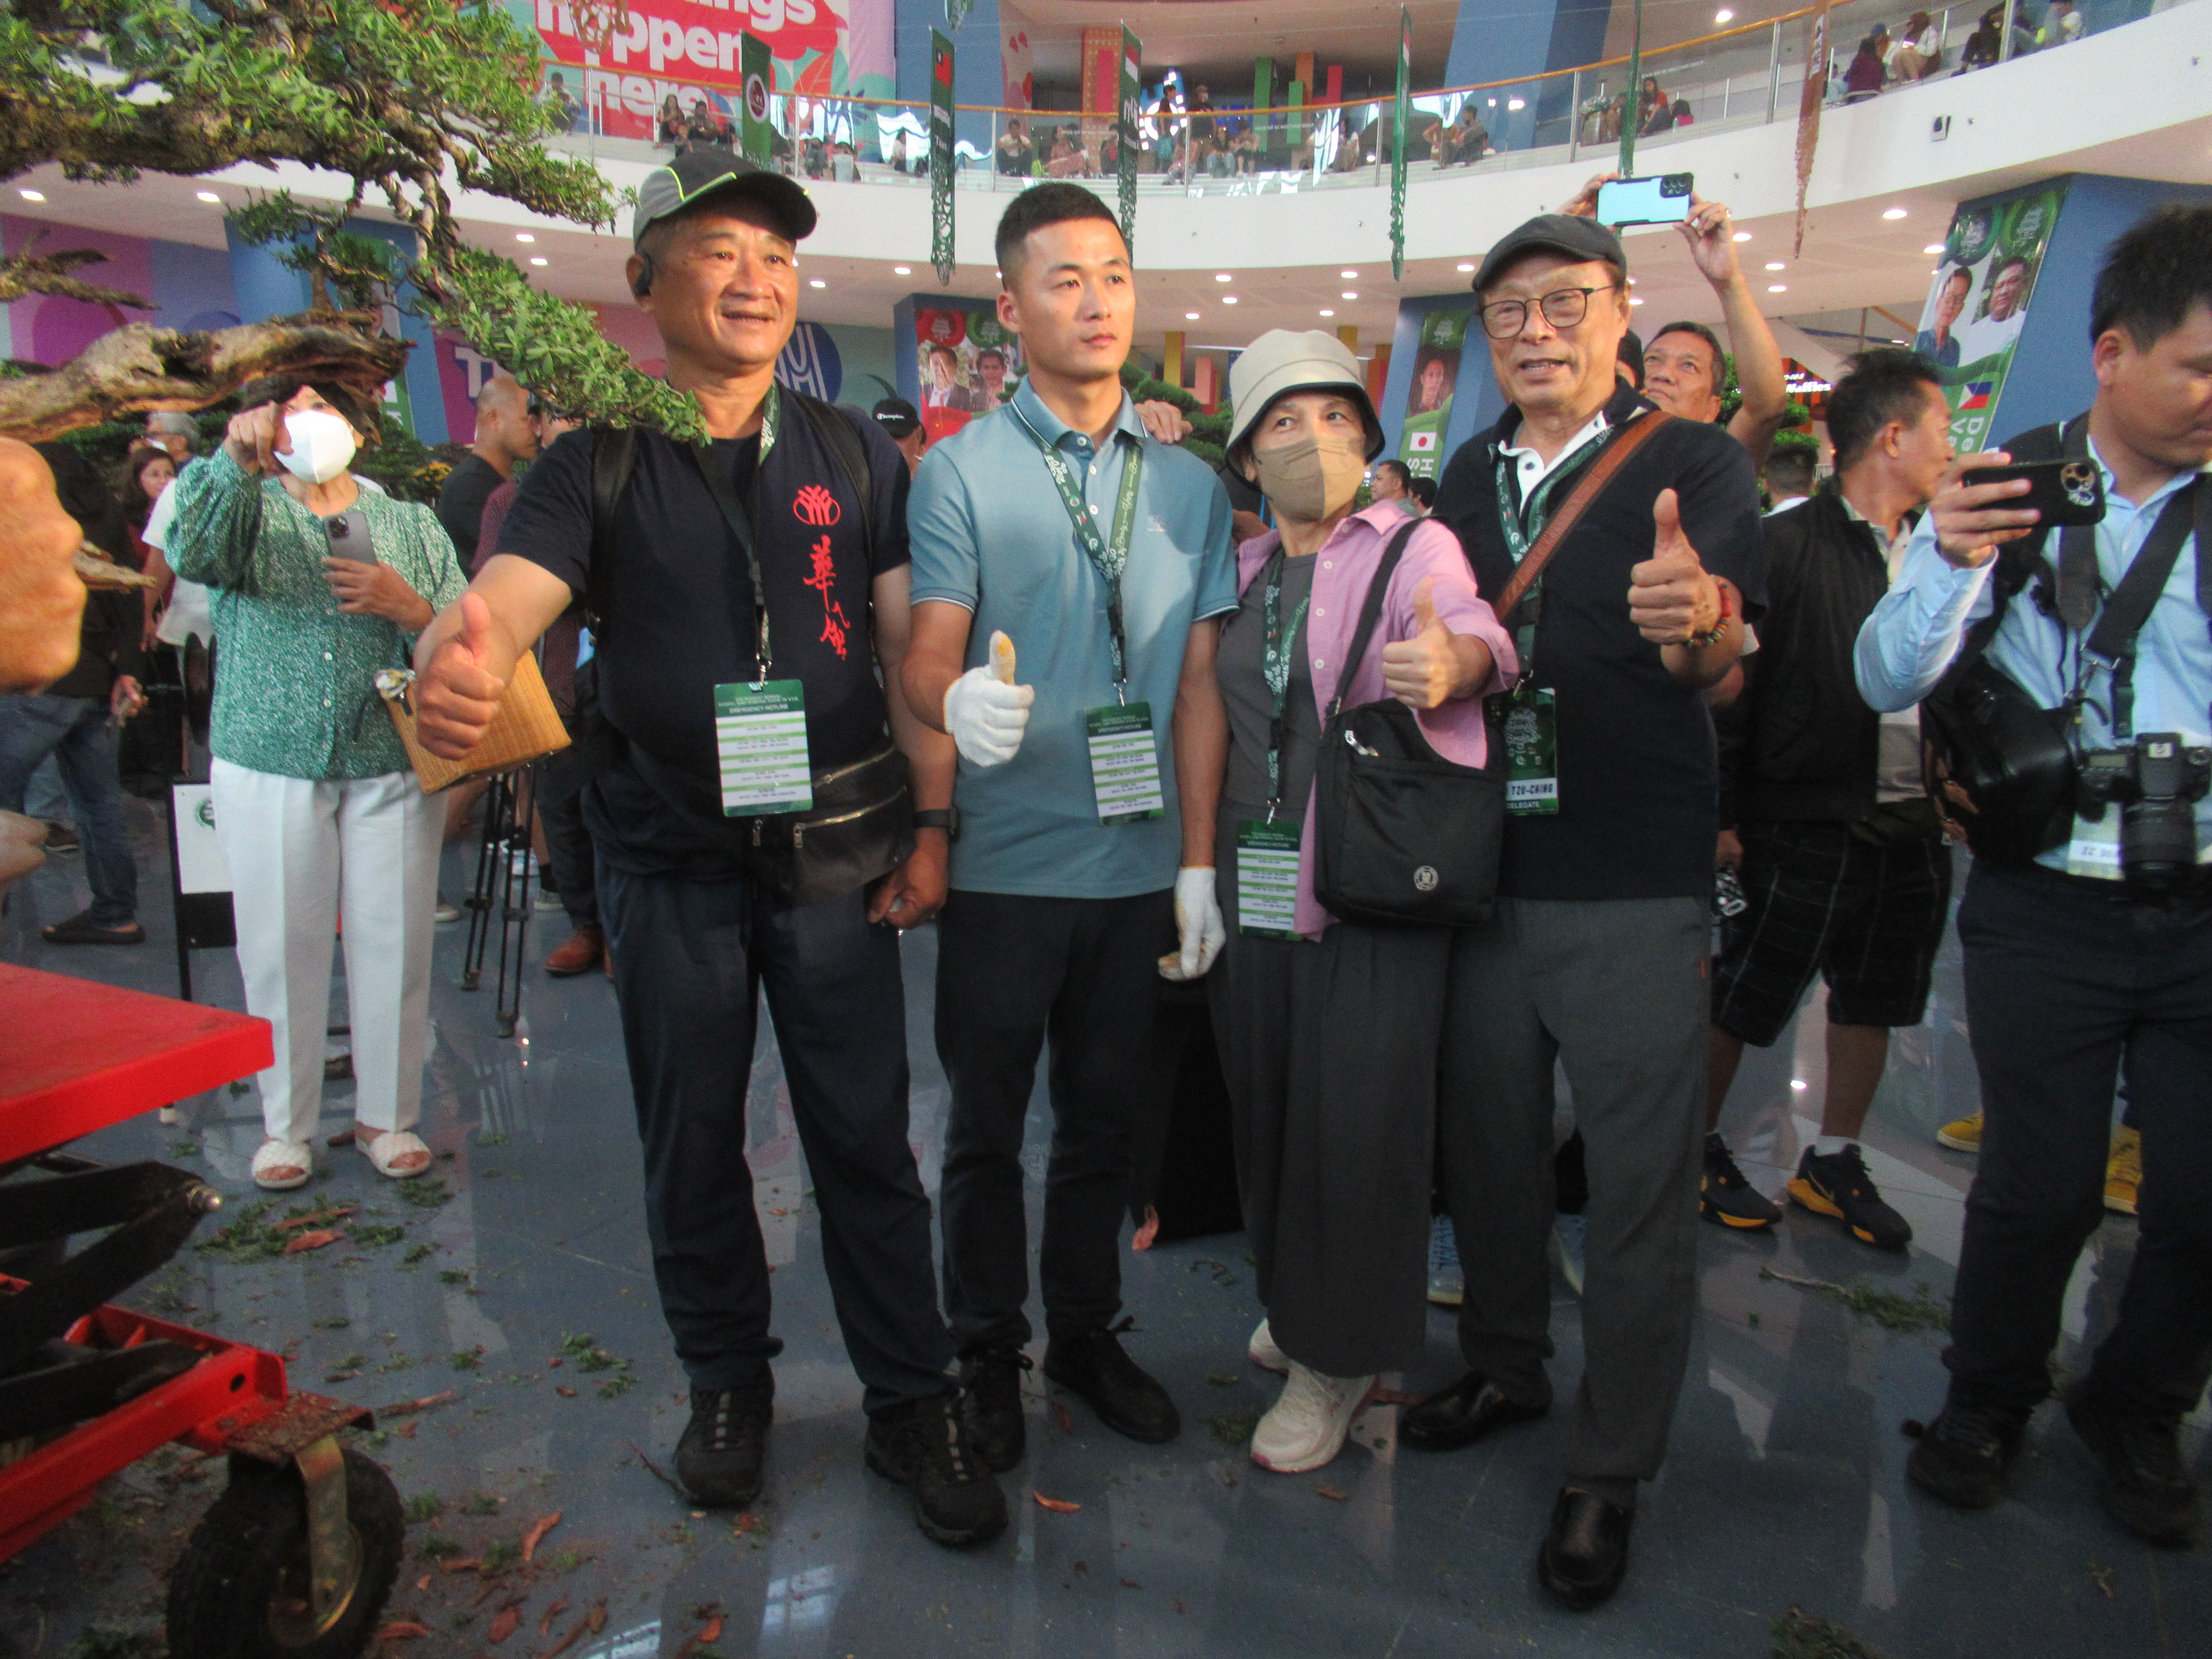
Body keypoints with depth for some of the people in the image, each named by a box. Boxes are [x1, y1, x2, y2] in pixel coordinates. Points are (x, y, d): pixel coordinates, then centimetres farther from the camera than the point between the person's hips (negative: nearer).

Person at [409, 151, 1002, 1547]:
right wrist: (459, 664, -40)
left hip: (832, 853, 0)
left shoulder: (854, 454, 5)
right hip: (669, 864, 1)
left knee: (867, 1140, 5)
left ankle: (913, 1406, 21)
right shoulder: (598, 465, 1)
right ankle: (729, 1387, 34)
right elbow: (508, 594, -16)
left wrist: (931, 820, -5)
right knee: (693, 1144, 13)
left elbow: (911, 644, 2)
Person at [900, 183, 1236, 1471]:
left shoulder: (1191, 483, 9)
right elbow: (928, 655, -6)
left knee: (1106, 1116, 16)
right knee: (988, 1121, 10)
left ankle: (1086, 1332, 35)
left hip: (1139, 864, 3)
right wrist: (959, 702, -31)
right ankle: (988, 1352, 30)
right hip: (1005, 862, -3)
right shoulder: (962, 470, -1)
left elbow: (1198, 685, 7)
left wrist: (1199, 860, 2)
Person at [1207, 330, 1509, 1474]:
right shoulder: (1241, 572, 11)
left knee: (1357, 1115, -2)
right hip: (1251, 876, 5)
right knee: (1265, 1099, 12)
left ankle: (1338, 1361, 19)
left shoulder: (1417, 547, -3)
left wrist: (1449, 662, -45)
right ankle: (1298, 1301, 37)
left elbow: (1473, 629, -25)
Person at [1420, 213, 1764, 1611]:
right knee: (1489, 1139, 15)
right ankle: (1507, 1367, 37)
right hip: (1484, 867, 5)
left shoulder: (1695, 462, -3)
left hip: (1635, 883, -4)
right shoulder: (1470, 474, 12)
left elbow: (1724, 663, -16)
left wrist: (1700, 619, -38)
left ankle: (1610, 1471, 19)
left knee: (1640, 1180, 2)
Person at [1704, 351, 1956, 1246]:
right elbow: (1727, 686, -12)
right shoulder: (1785, 544, -11)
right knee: (1742, 1003, 4)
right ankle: (1701, 1151, 23)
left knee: (1874, 1004, 15)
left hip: (1914, 828, 7)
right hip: (1808, 827, -7)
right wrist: (1721, 816, -13)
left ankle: (1834, 1163, 31)